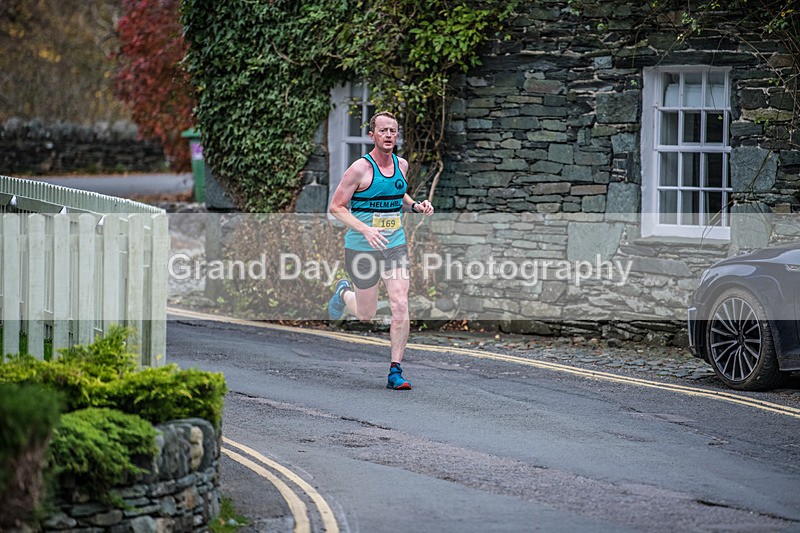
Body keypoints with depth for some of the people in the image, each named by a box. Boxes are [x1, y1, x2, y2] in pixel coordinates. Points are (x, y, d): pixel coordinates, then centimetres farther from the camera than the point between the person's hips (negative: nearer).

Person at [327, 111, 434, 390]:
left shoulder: (401, 165, 4)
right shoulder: (360, 168, -14)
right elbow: (336, 207, -12)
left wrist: (416, 206, 3)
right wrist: (366, 229, -25)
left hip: (396, 245, 4)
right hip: (362, 248, -4)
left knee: (400, 307, -11)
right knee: (366, 314, 10)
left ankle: (395, 372, -5)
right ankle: (344, 292, 45)